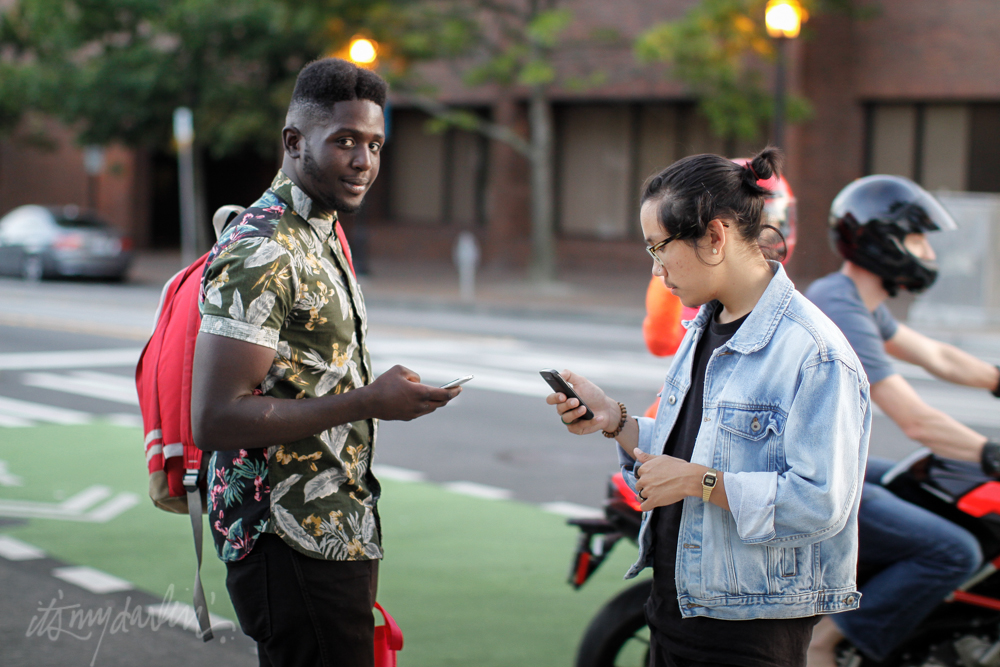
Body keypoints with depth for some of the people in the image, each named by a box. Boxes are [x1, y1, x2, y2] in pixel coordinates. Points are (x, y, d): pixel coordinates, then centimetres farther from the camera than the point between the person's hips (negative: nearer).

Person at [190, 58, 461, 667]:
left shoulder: (325, 236, 15)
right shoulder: (261, 252, -17)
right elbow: (214, 420, -24)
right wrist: (367, 401, -22)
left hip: (342, 535, 10)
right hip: (293, 548, -10)